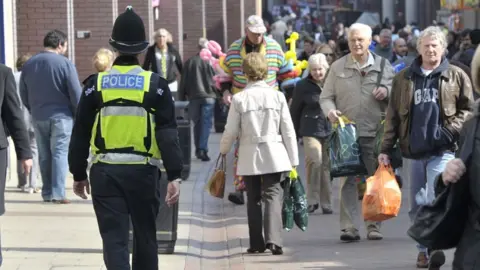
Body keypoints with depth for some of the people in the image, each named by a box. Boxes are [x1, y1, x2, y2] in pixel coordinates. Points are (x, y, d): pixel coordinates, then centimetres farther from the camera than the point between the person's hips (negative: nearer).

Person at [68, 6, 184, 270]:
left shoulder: (96, 84, 1)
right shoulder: (155, 85, -2)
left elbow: (80, 134, 4)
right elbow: (168, 134, -9)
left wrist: (78, 174, 13)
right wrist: (174, 176, -9)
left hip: (105, 172, 0)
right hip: (143, 171, 0)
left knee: (114, 238, -1)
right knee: (145, 236, 15)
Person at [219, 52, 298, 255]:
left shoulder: (239, 99, -7)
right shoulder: (277, 96, -3)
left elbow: (230, 131, -2)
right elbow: (288, 131, -1)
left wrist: (223, 151, 18)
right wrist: (293, 161, 6)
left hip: (249, 156, 0)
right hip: (273, 155, 0)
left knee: (253, 199, 11)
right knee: (273, 195, 0)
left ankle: (257, 243, 13)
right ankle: (273, 239, -17)